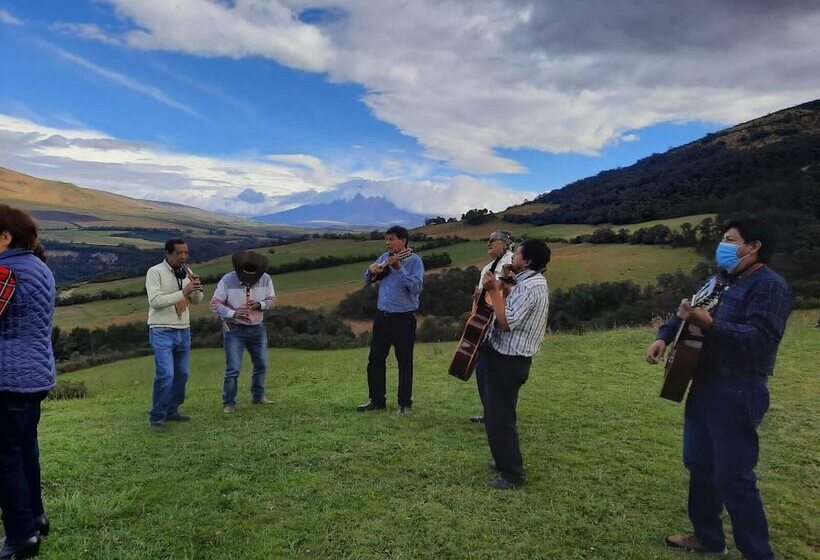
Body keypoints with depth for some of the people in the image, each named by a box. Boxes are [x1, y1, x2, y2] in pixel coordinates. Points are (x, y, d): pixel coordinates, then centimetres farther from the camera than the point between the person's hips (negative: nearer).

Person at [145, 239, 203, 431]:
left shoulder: (186, 272, 7)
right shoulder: (155, 272, -11)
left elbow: (197, 300, 8)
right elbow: (155, 301, -20)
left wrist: (197, 289, -14)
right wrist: (183, 293, -27)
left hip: (183, 330, 6)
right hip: (161, 331, -6)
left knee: (182, 373, 10)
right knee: (165, 375, -13)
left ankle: (171, 411, 25)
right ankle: (157, 418, 1)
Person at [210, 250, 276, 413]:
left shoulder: (265, 279, -9)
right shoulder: (227, 280, -16)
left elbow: (272, 300, 1)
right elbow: (215, 304, -13)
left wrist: (259, 305, -20)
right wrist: (233, 313, -28)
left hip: (257, 328, 4)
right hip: (234, 329, -4)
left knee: (261, 364, 14)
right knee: (233, 369, -5)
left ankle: (258, 396, 33)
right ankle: (229, 403, 11)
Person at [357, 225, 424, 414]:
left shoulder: (414, 260, -8)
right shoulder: (385, 257, 9)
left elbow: (417, 287, -21)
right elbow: (368, 279, 18)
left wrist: (399, 268, -27)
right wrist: (371, 269, -4)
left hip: (403, 319, -6)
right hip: (382, 316, 6)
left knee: (404, 362, 4)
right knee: (375, 359, 9)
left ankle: (405, 403, 15)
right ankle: (377, 400, 22)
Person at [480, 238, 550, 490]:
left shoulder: (529, 287, -22)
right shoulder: (532, 281, 12)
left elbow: (507, 322, -26)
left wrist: (494, 291, -20)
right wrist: (504, 290, 5)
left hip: (508, 360, -11)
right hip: (508, 357, 11)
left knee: (499, 418, -3)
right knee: (496, 414, 22)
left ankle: (512, 475, 8)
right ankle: (506, 460, 35)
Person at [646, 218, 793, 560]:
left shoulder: (769, 285, -13)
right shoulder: (725, 283, 16)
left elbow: (761, 339, -25)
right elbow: (686, 312, 21)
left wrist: (709, 325, -35)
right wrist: (664, 337, 4)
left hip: (738, 392, -9)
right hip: (706, 386, 9)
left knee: (733, 476, -3)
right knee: (698, 463, 16)